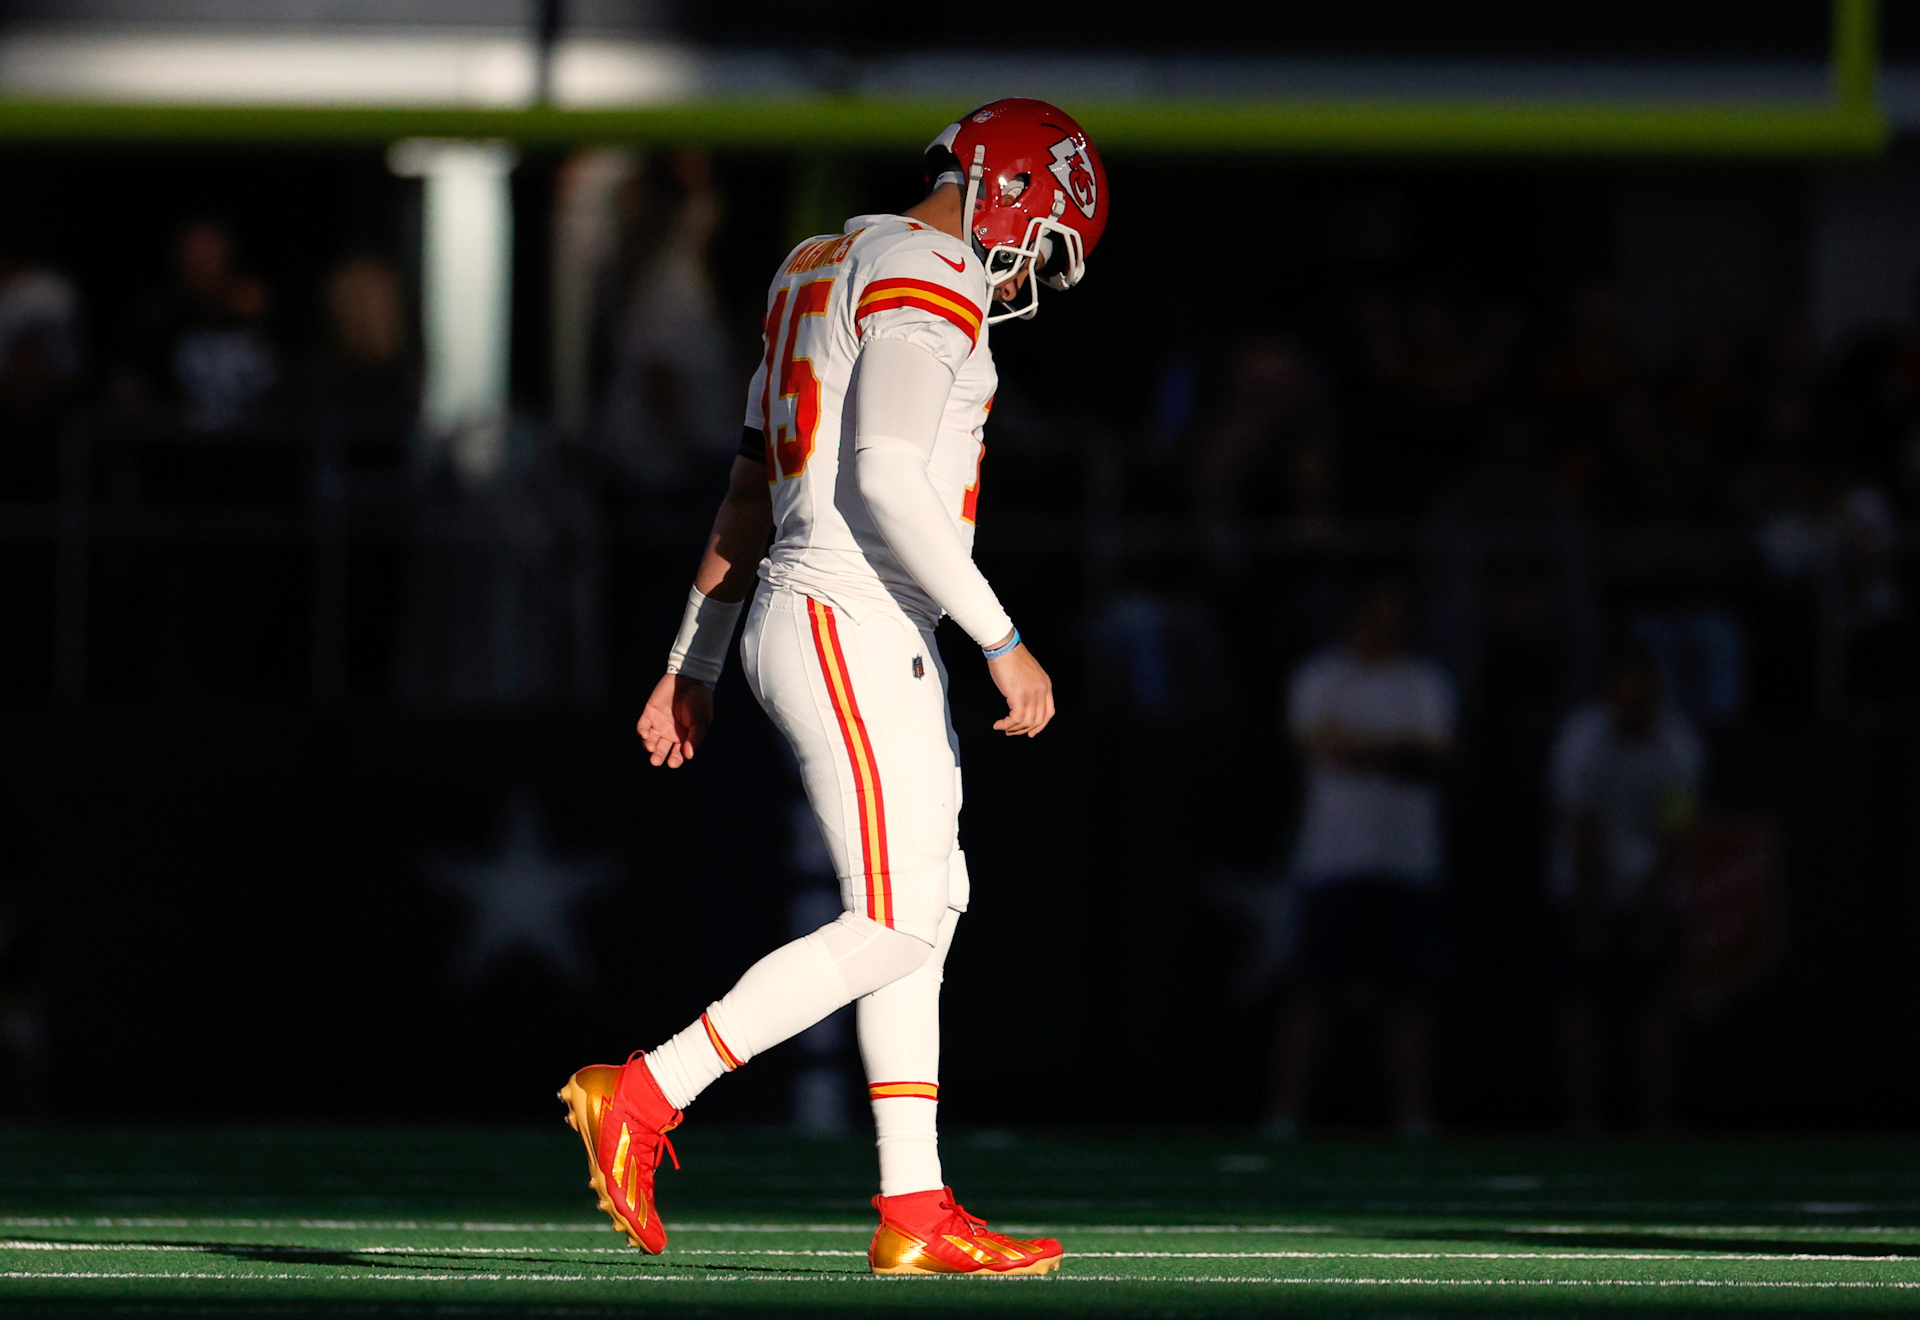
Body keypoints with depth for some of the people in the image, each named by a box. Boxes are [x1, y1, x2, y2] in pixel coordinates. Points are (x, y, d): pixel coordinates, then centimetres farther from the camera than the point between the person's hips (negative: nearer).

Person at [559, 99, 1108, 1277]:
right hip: (855, 635, -10)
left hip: (816, 628, 10)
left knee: (925, 918, 10)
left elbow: (750, 497, 21)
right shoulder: (927, 289, -12)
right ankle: (643, 1096, -10)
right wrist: (1004, 642, -22)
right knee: (893, 930, -9)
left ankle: (917, 1212, 10)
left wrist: (694, 667, 23)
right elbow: (890, 482, -24)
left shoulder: (830, 279, 19)